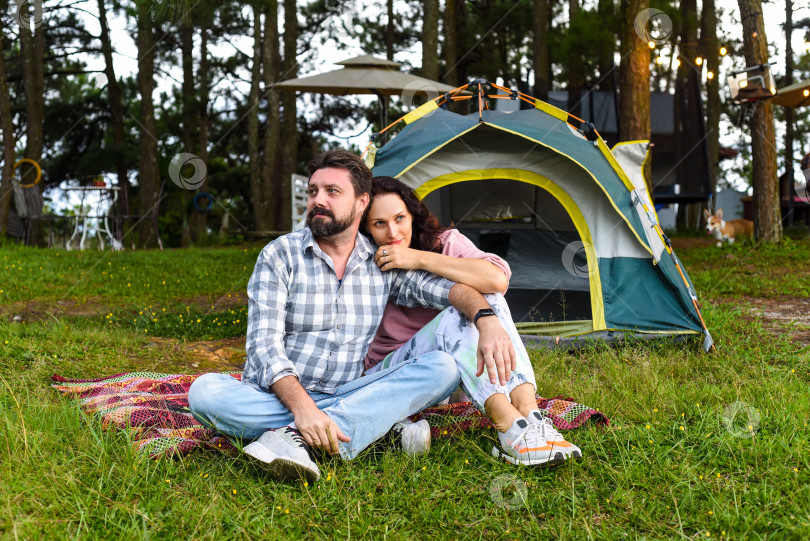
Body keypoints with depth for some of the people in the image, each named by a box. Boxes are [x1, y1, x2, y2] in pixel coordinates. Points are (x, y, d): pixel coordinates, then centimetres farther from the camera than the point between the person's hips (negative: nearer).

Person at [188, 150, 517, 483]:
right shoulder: (280, 255, -5)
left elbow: (447, 287, -1)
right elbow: (265, 342, -15)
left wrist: (486, 318, -26)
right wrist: (301, 406, -32)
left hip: (346, 397, 2)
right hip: (277, 399, -2)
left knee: (442, 368, -18)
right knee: (204, 391, -32)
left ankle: (295, 436, -33)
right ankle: (381, 425, -33)